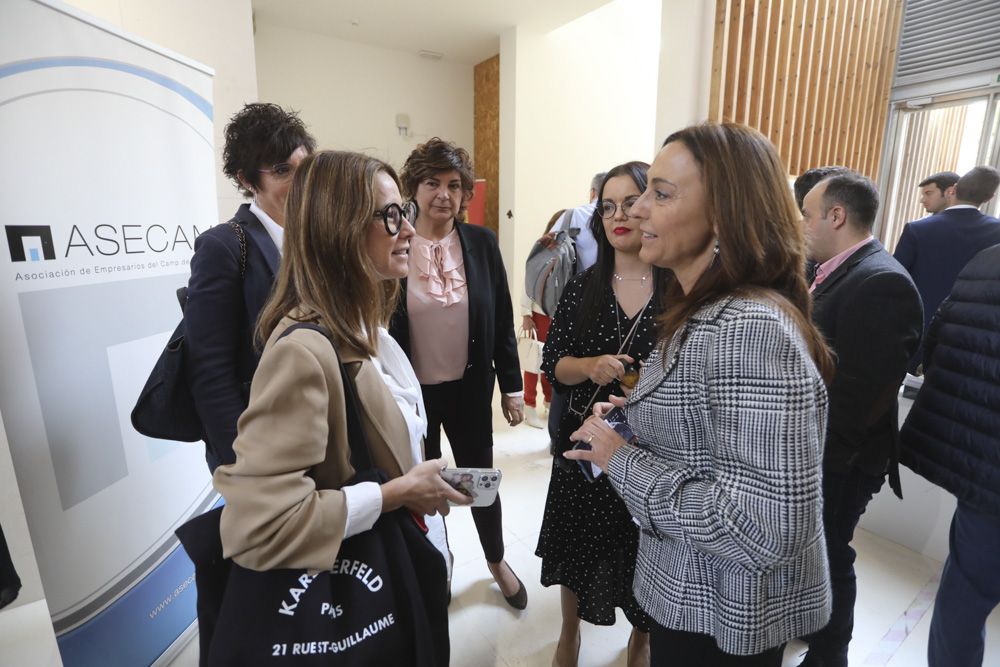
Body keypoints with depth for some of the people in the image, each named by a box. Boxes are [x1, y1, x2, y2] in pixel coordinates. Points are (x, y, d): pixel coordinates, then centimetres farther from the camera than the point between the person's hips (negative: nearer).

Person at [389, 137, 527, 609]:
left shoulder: (481, 243, -3)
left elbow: (502, 319, 0)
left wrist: (511, 386, 1)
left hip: (470, 388, 1)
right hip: (412, 391, -1)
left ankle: (497, 561, 45)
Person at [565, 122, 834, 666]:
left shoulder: (750, 330, -29)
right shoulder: (707, 312, 1)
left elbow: (767, 530, -31)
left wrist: (622, 461, -24)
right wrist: (633, 417, -2)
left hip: (722, 618, -8)